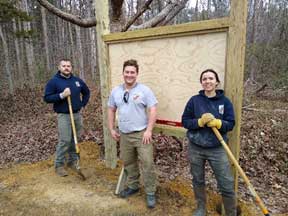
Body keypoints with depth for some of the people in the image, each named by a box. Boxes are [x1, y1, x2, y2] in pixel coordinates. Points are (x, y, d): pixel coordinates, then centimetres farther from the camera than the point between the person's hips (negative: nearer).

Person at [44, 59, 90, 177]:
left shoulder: (77, 80, 9)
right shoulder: (53, 81, -4)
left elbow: (86, 92, 22)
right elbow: (47, 98, -8)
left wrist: (82, 104, 11)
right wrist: (61, 95, -21)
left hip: (77, 114, 5)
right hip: (63, 116, -5)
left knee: (75, 140, 11)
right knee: (64, 141, -7)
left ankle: (73, 161, 26)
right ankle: (59, 165, 9)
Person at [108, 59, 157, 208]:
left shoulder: (144, 90, -9)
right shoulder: (116, 91, 5)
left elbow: (153, 110, -11)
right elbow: (111, 110, 13)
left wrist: (149, 130, -17)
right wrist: (111, 129, 8)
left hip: (141, 134, -4)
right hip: (124, 135, 5)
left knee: (147, 164, -1)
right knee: (128, 163, 18)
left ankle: (150, 193, 18)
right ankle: (132, 186, 40)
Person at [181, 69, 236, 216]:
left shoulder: (225, 101, -3)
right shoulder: (194, 100, -4)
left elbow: (231, 124, -2)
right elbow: (185, 121, -2)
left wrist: (217, 123, -22)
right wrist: (200, 122, -20)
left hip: (217, 149, 0)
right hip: (195, 148, 1)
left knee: (227, 185, 3)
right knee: (198, 181, 17)